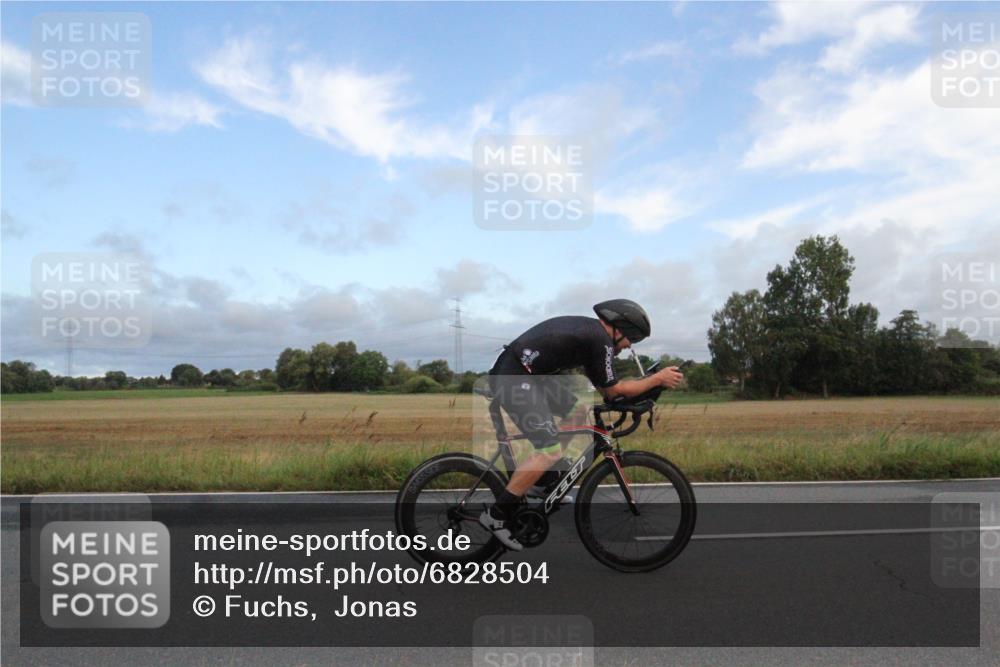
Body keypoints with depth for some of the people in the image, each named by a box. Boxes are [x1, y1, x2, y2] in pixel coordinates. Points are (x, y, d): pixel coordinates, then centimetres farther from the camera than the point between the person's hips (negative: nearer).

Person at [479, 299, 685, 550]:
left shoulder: (587, 329, 20)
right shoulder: (601, 341, -9)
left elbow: (600, 384, 26)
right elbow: (612, 391, -2)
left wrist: (646, 382, 23)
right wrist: (658, 379, 5)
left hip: (512, 370, 11)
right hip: (515, 379, -11)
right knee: (551, 451, -13)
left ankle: (547, 482, 23)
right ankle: (496, 514, -8)